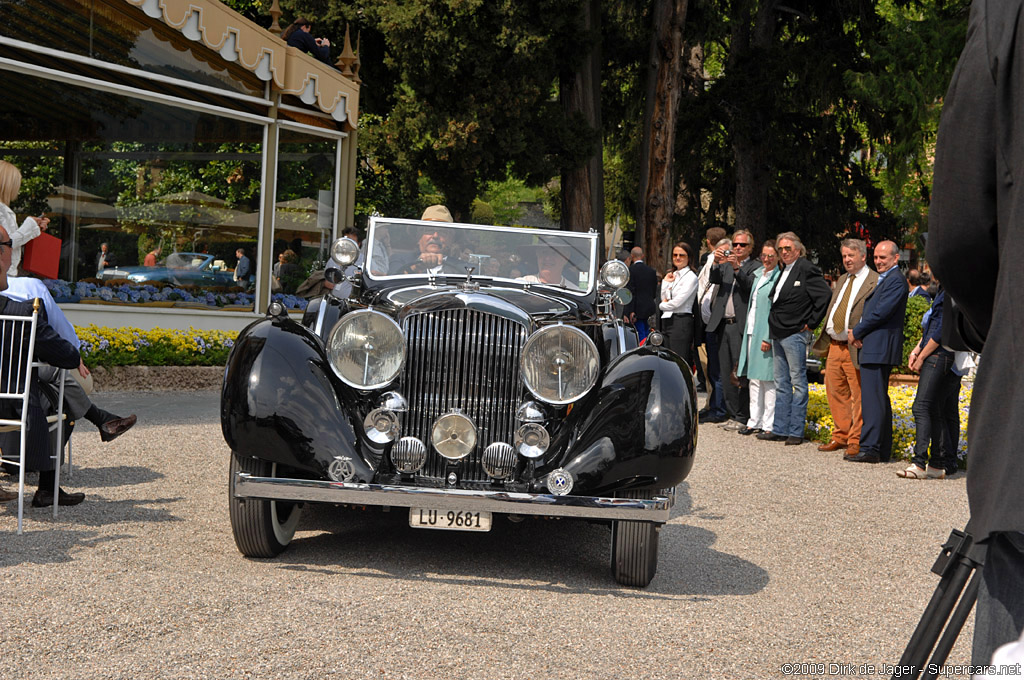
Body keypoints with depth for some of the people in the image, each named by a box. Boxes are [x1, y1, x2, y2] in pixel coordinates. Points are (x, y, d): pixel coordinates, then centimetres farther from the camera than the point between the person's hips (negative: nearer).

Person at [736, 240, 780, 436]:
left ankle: (769, 425, 0)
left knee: (768, 380, -5)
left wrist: (768, 339, -19)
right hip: (752, 332, 8)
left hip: (767, 335, -8)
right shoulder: (757, 275, 15)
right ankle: (755, 422, 18)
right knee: (754, 379, 12)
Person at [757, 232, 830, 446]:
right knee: (781, 384, 12)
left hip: (795, 334, -9)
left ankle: (796, 432, 1)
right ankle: (780, 429, 17)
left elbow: (825, 296, -16)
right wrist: (774, 328, 15)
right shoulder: (784, 270, 16)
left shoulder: (806, 269, -10)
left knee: (798, 382, -2)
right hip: (778, 335, 9)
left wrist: (811, 323, -12)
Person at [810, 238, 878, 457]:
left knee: (858, 396, -3)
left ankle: (856, 441, 3)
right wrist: (826, 338, 15)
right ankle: (841, 436, 23)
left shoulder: (875, 282, -7)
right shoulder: (841, 281, 21)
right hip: (834, 346, 8)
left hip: (854, 348, -8)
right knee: (835, 392, 13)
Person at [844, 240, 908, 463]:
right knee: (880, 399, 12)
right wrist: (857, 334, 3)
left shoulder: (896, 280, -11)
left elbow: (881, 312, -18)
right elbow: (869, 310, 21)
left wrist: (856, 332, -9)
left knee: (873, 398, -12)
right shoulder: (880, 279, 22)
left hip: (879, 348, -11)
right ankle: (882, 450, 16)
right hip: (872, 347, 11)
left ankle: (869, 449, -13)